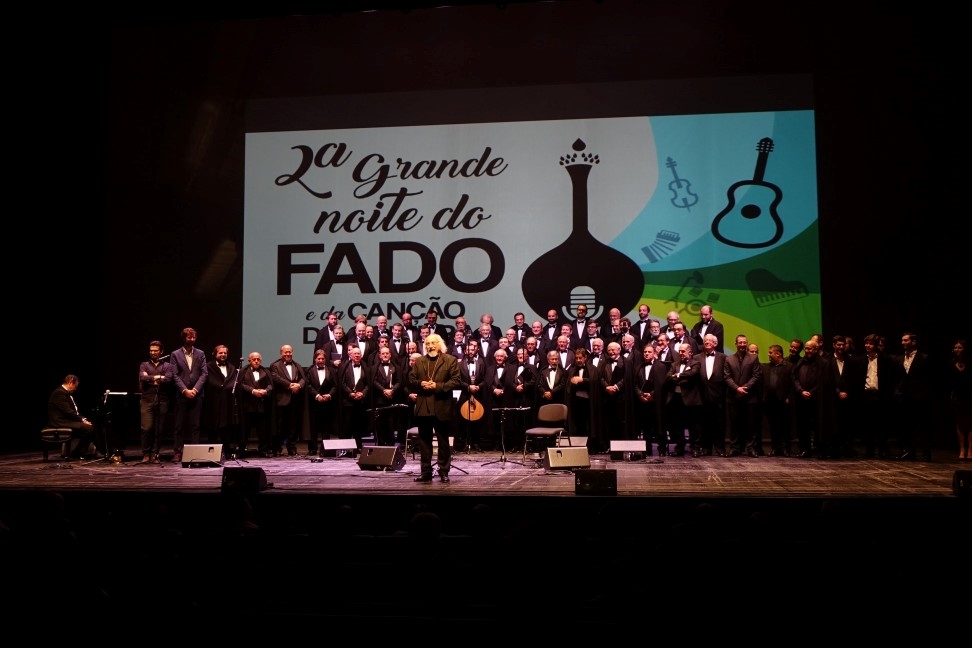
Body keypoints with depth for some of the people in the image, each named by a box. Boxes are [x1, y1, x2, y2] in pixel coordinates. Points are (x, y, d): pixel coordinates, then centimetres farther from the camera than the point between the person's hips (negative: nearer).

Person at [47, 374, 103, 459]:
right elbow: (68, 411, -21)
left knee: (92, 426, 1)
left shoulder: (67, 393, 18)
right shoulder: (59, 393, -15)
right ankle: (77, 453, -10)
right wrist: (82, 420, -15)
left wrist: (83, 419, 3)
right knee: (88, 428, -22)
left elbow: (74, 410, 19)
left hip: (68, 420, 11)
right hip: (61, 423, -11)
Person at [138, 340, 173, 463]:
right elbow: (142, 378, -5)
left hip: (162, 402, 0)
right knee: (146, 428, -9)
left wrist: (151, 379, -2)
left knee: (158, 430, 0)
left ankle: (154, 455, 10)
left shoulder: (167, 366, 12)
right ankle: (145, 454, 5)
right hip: (147, 401, 0)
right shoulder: (144, 365, 15)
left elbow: (168, 379, -7)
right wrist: (158, 377, -5)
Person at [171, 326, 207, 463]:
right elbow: (175, 375, -3)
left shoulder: (200, 353, 9)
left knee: (196, 425, 3)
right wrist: (185, 390, -12)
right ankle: (177, 452, 5)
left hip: (196, 394, 2)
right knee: (179, 425, 1)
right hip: (181, 394, -1)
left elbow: (204, 373, 3)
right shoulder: (175, 354, 3)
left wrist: (195, 389, -9)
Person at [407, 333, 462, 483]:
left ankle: (444, 472, 13)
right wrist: (420, 383, -9)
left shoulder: (450, 360, -1)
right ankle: (426, 472, 14)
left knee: (443, 441, 5)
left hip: (442, 407, -4)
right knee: (424, 441, 7)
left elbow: (456, 381, -8)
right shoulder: (419, 361, 12)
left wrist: (438, 386, -17)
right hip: (423, 407, 4)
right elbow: (411, 379, 12)